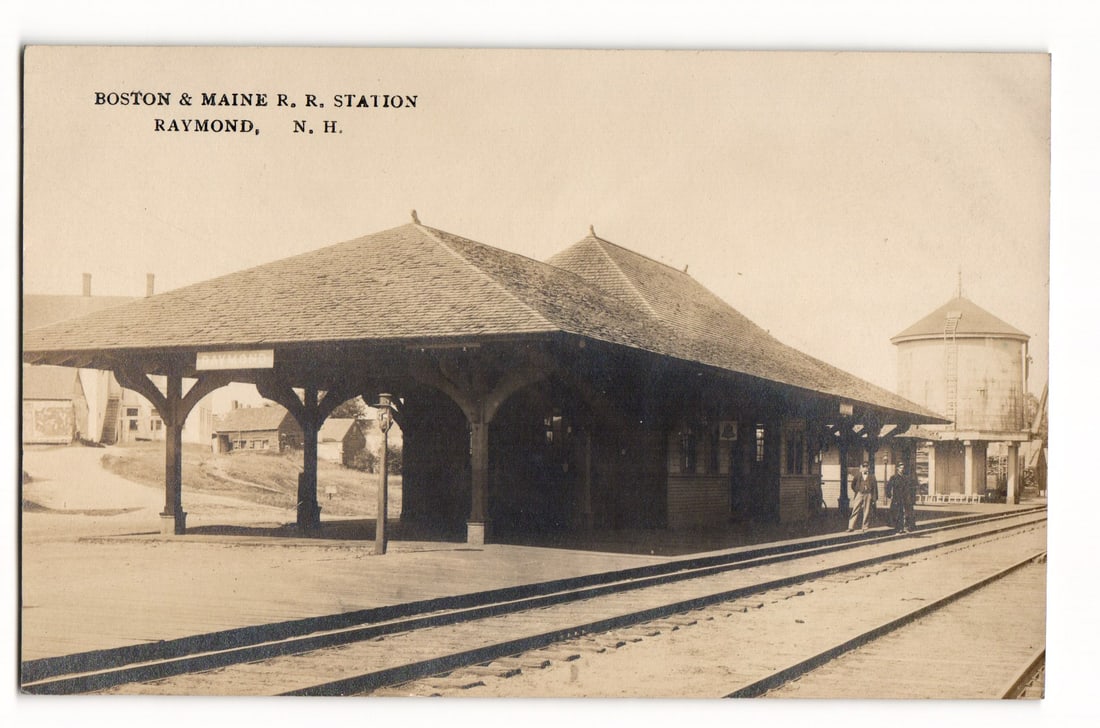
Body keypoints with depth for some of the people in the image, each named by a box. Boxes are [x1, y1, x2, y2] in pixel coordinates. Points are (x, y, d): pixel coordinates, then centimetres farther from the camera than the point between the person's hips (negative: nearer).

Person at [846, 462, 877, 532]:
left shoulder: (871, 476, 3)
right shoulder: (858, 475, 6)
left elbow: (875, 487, 1)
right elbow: (853, 485, 17)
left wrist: (875, 499, -3)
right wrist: (856, 491, 8)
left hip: (868, 495, 0)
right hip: (859, 494, 0)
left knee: (867, 512, 2)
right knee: (855, 511, -4)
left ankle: (865, 528, 10)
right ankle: (851, 527, -3)